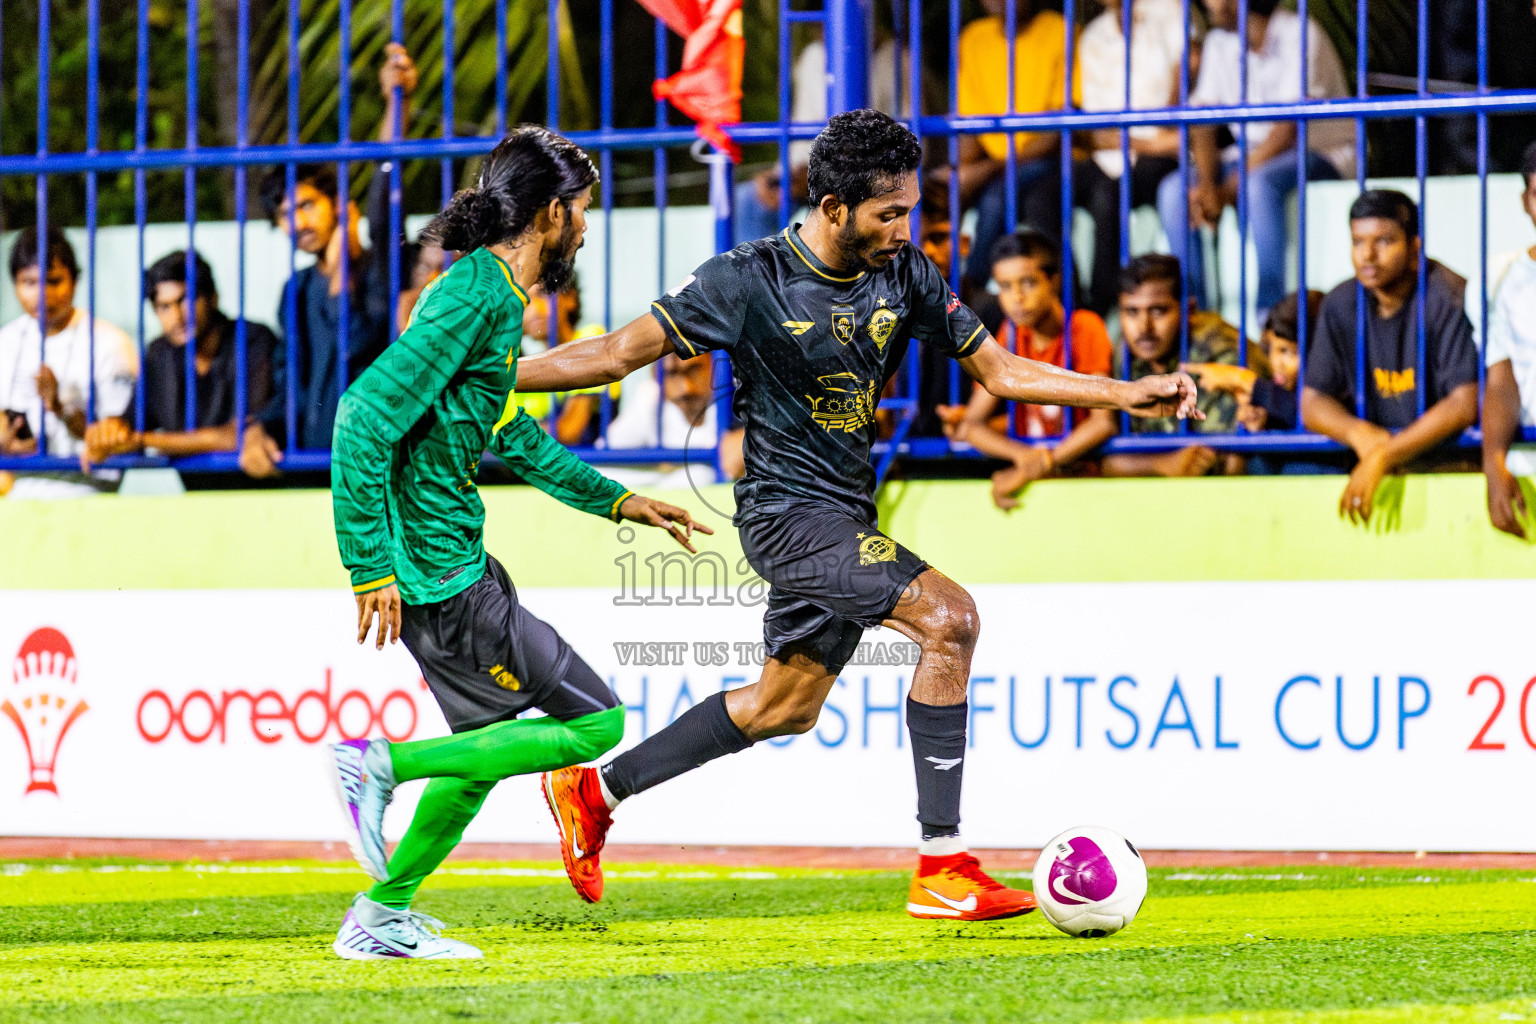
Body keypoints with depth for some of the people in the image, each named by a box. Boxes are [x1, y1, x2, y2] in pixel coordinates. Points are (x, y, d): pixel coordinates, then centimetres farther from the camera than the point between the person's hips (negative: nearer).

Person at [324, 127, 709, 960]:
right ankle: (380, 765, -4)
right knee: (594, 721, -4)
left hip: (455, 562, 10)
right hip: (439, 577, -10)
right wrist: (370, 570, -25)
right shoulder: (473, 299, -19)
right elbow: (364, 420, -25)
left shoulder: (495, 297, 12)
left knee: (486, 741, 23)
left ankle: (382, 917, 29)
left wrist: (615, 500, 27)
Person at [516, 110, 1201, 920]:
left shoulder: (905, 276, 1)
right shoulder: (749, 282, -15)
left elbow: (1000, 370, 6)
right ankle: (942, 868, -22)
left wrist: (1128, 393, -4)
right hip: (788, 511, -8)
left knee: (786, 706, 19)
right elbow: (624, 352, -8)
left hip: (845, 517, 8)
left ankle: (596, 791, 34)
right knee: (948, 617, -23)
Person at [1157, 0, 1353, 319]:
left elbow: (1288, 129, -23)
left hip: (1323, 152, -6)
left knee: (1260, 185, -38)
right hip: (1254, 155, 7)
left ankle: (1270, 314, -32)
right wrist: (1207, 183, -19)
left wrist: (1227, 191, -26)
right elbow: (1203, 125, 1)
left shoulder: (1298, 36, -17)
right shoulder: (1219, 43, 4)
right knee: (1173, 191, -17)